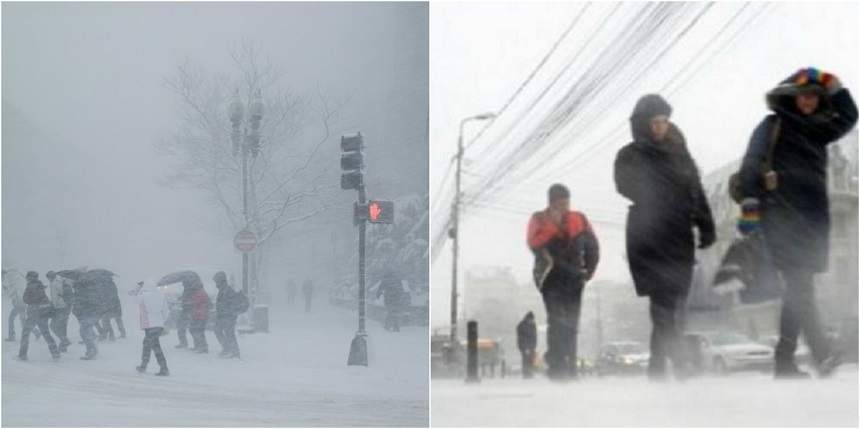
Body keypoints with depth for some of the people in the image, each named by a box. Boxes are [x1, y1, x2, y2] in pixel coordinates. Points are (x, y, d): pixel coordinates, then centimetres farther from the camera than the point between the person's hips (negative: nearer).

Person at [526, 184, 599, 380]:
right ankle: (557, 367, -20)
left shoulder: (579, 219, 11)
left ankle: (569, 368, 11)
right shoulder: (539, 220, 3)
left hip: (573, 278, 4)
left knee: (570, 324, 6)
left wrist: (589, 270, 7)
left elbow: (592, 245, 15)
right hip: (551, 276, -4)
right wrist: (553, 224, -16)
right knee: (557, 321, -16)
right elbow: (534, 243, -14)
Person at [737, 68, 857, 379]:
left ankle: (784, 360, 8)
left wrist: (830, 84, 5)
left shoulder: (816, 130, 20)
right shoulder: (772, 126, 2)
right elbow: (751, 165, -7)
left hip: (813, 217, 7)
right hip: (783, 216, -7)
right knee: (799, 285, -18)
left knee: (798, 289, 5)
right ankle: (821, 352, -31)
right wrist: (750, 204, -18)